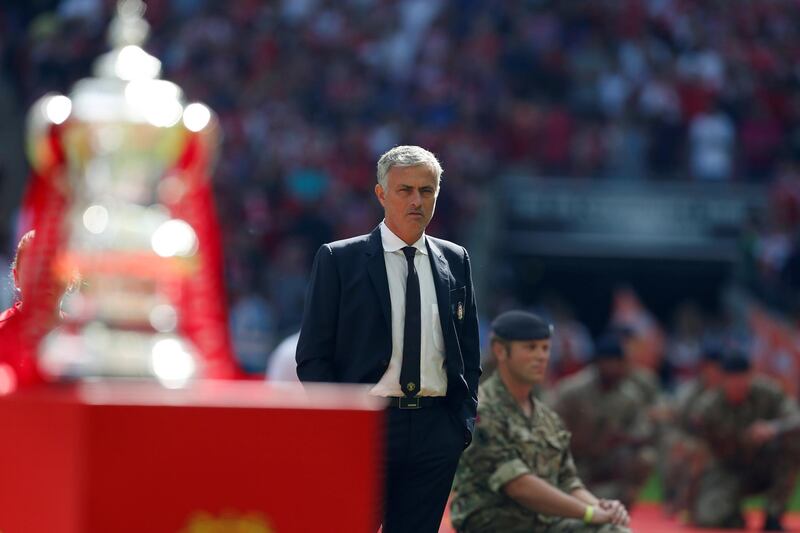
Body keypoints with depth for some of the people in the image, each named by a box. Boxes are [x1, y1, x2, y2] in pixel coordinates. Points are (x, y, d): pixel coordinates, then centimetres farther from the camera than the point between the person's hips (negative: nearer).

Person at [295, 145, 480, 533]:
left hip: (436, 430, 3)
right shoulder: (339, 260, 1)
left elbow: (469, 351, 18)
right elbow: (312, 357, 0)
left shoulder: (455, 261, 12)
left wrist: (463, 421, 7)